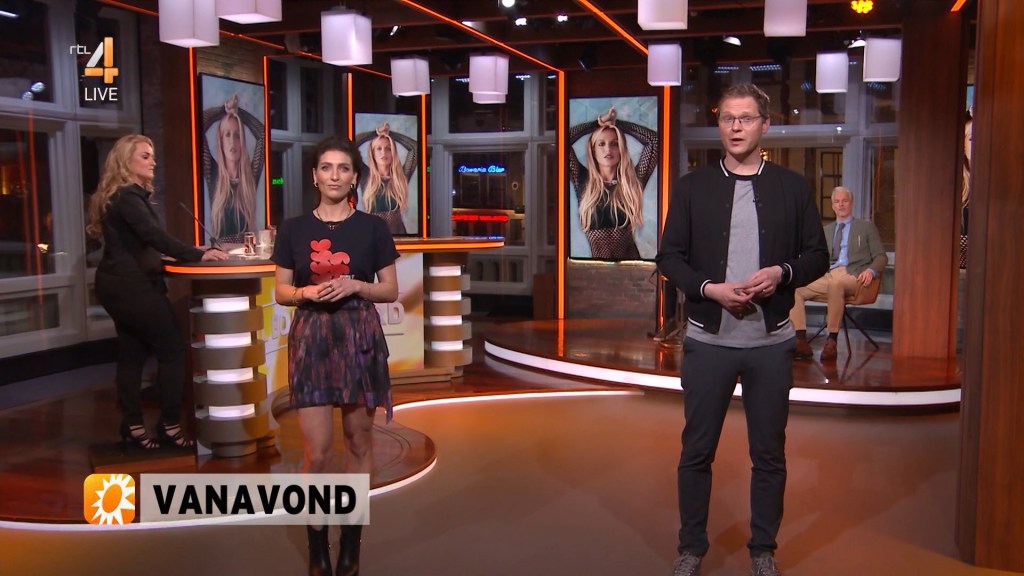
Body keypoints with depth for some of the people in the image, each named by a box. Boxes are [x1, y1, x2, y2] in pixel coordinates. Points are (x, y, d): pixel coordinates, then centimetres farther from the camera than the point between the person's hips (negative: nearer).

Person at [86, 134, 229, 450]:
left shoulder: (121, 195, 17)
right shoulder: (128, 196, -16)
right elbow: (154, 235, -28)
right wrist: (198, 255, -29)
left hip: (120, 284, 11)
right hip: (131, 285, -11)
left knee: (132, 353, 11)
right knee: (173, 350, -5)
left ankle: (132, 426, 15)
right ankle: (169, 426, 0)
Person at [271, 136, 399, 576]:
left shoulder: (373, 228, 2)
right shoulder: (294, 228, 4)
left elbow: (391, 290, 5)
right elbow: (280, 291, 7)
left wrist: (356, 285, -13)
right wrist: (308, 292, -13)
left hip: (360, 337, 0)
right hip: (311, 337, 0)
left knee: (358, 442, 7)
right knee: (317, 452, -3)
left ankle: (351, 539, 22)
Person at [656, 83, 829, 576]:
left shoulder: (792, 187, 4)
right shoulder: (693, 187, 3)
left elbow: (817, 256, 6)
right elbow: (669, 256, 1)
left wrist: (781, 273, -15)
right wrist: (711, 289, -15)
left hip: (771, 341, 1)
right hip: (708, 339, 0)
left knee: (769, 453, 10)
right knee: (697, 451, 7)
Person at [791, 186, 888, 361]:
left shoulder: (866, 227, 17)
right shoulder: (826, 230, 28)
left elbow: (881, 256, 10)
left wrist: (871, 270, -13)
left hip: (852, 276, -4)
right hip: (827, 275, 4)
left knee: (836, 283, -42)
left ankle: (832, 341, -36)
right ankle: (801, 342, -28)